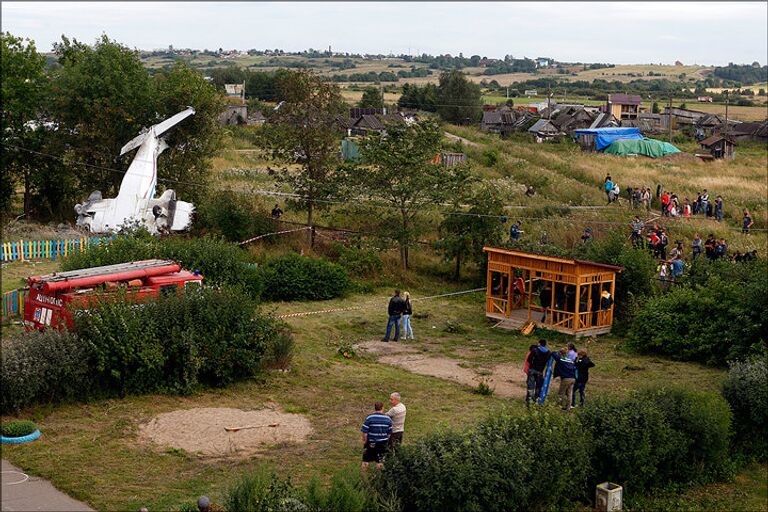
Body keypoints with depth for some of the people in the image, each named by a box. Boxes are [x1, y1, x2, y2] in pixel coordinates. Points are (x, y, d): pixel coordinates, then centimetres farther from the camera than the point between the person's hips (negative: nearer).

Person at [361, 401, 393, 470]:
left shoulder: (369, 418, -11)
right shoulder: (388, 418, -2)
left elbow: (364, 432, -12)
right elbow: (389, 432, 5)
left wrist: (364, 441, 1)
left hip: (370, 443, -2)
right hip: (383, 443, 2)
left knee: (365, 460, 11)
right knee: (380, 462, 11)